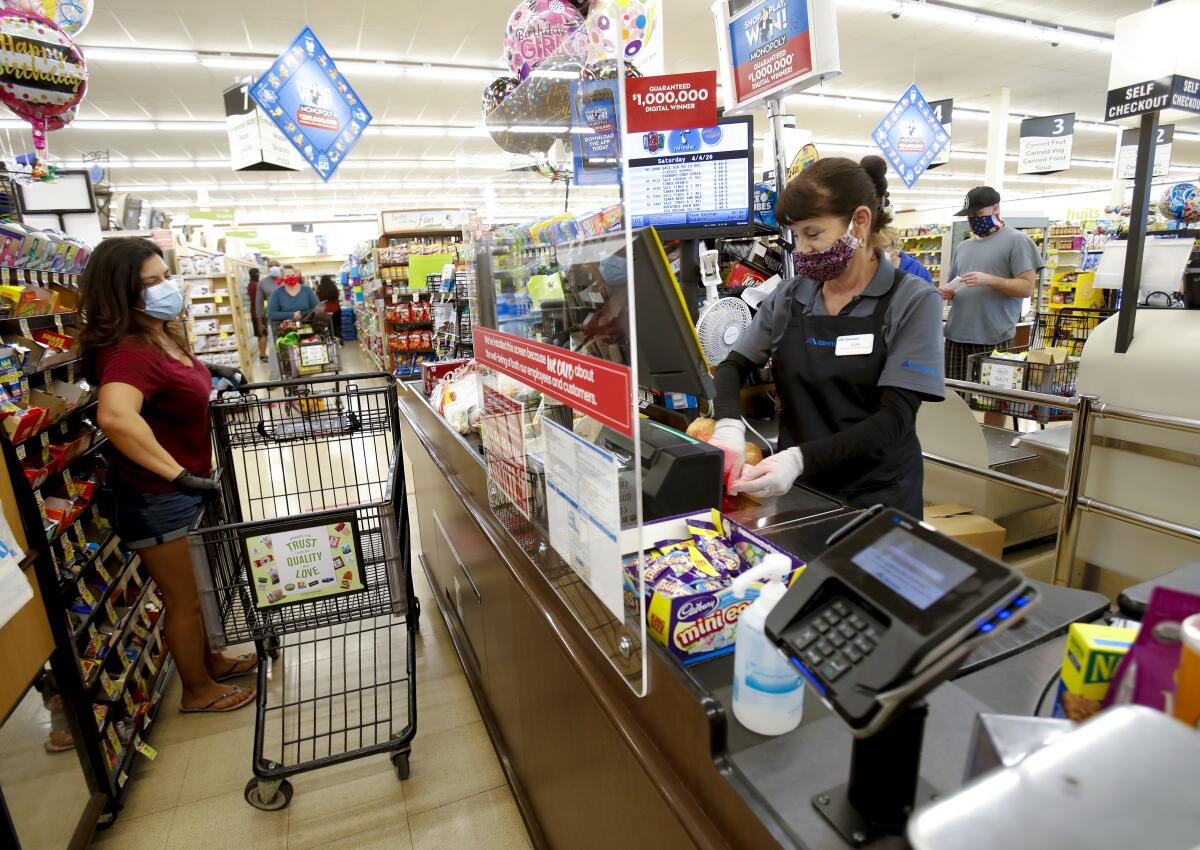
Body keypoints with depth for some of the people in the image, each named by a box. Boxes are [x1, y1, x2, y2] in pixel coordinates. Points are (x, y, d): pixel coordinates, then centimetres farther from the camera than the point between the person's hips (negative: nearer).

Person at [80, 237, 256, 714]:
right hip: (154, 497, -9)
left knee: (191, 588, 26)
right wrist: (179, 474, -40)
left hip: (184, 488, 9)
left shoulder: (162, 335, 2)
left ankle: (206, 660, 48)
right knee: (183, 599, 11)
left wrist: (208, 373, 11)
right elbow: (114, 415, -48)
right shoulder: (129, 352, -28)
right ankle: (197, 691, 33)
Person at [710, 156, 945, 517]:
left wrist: (801, 458, -27)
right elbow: (733, 366, 8)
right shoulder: (790, 297, 3)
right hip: (796, 489, 2)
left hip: (877, 496, -2)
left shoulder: (913, 301, -6)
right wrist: (729, 425, -14)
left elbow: (894, 419, -13)